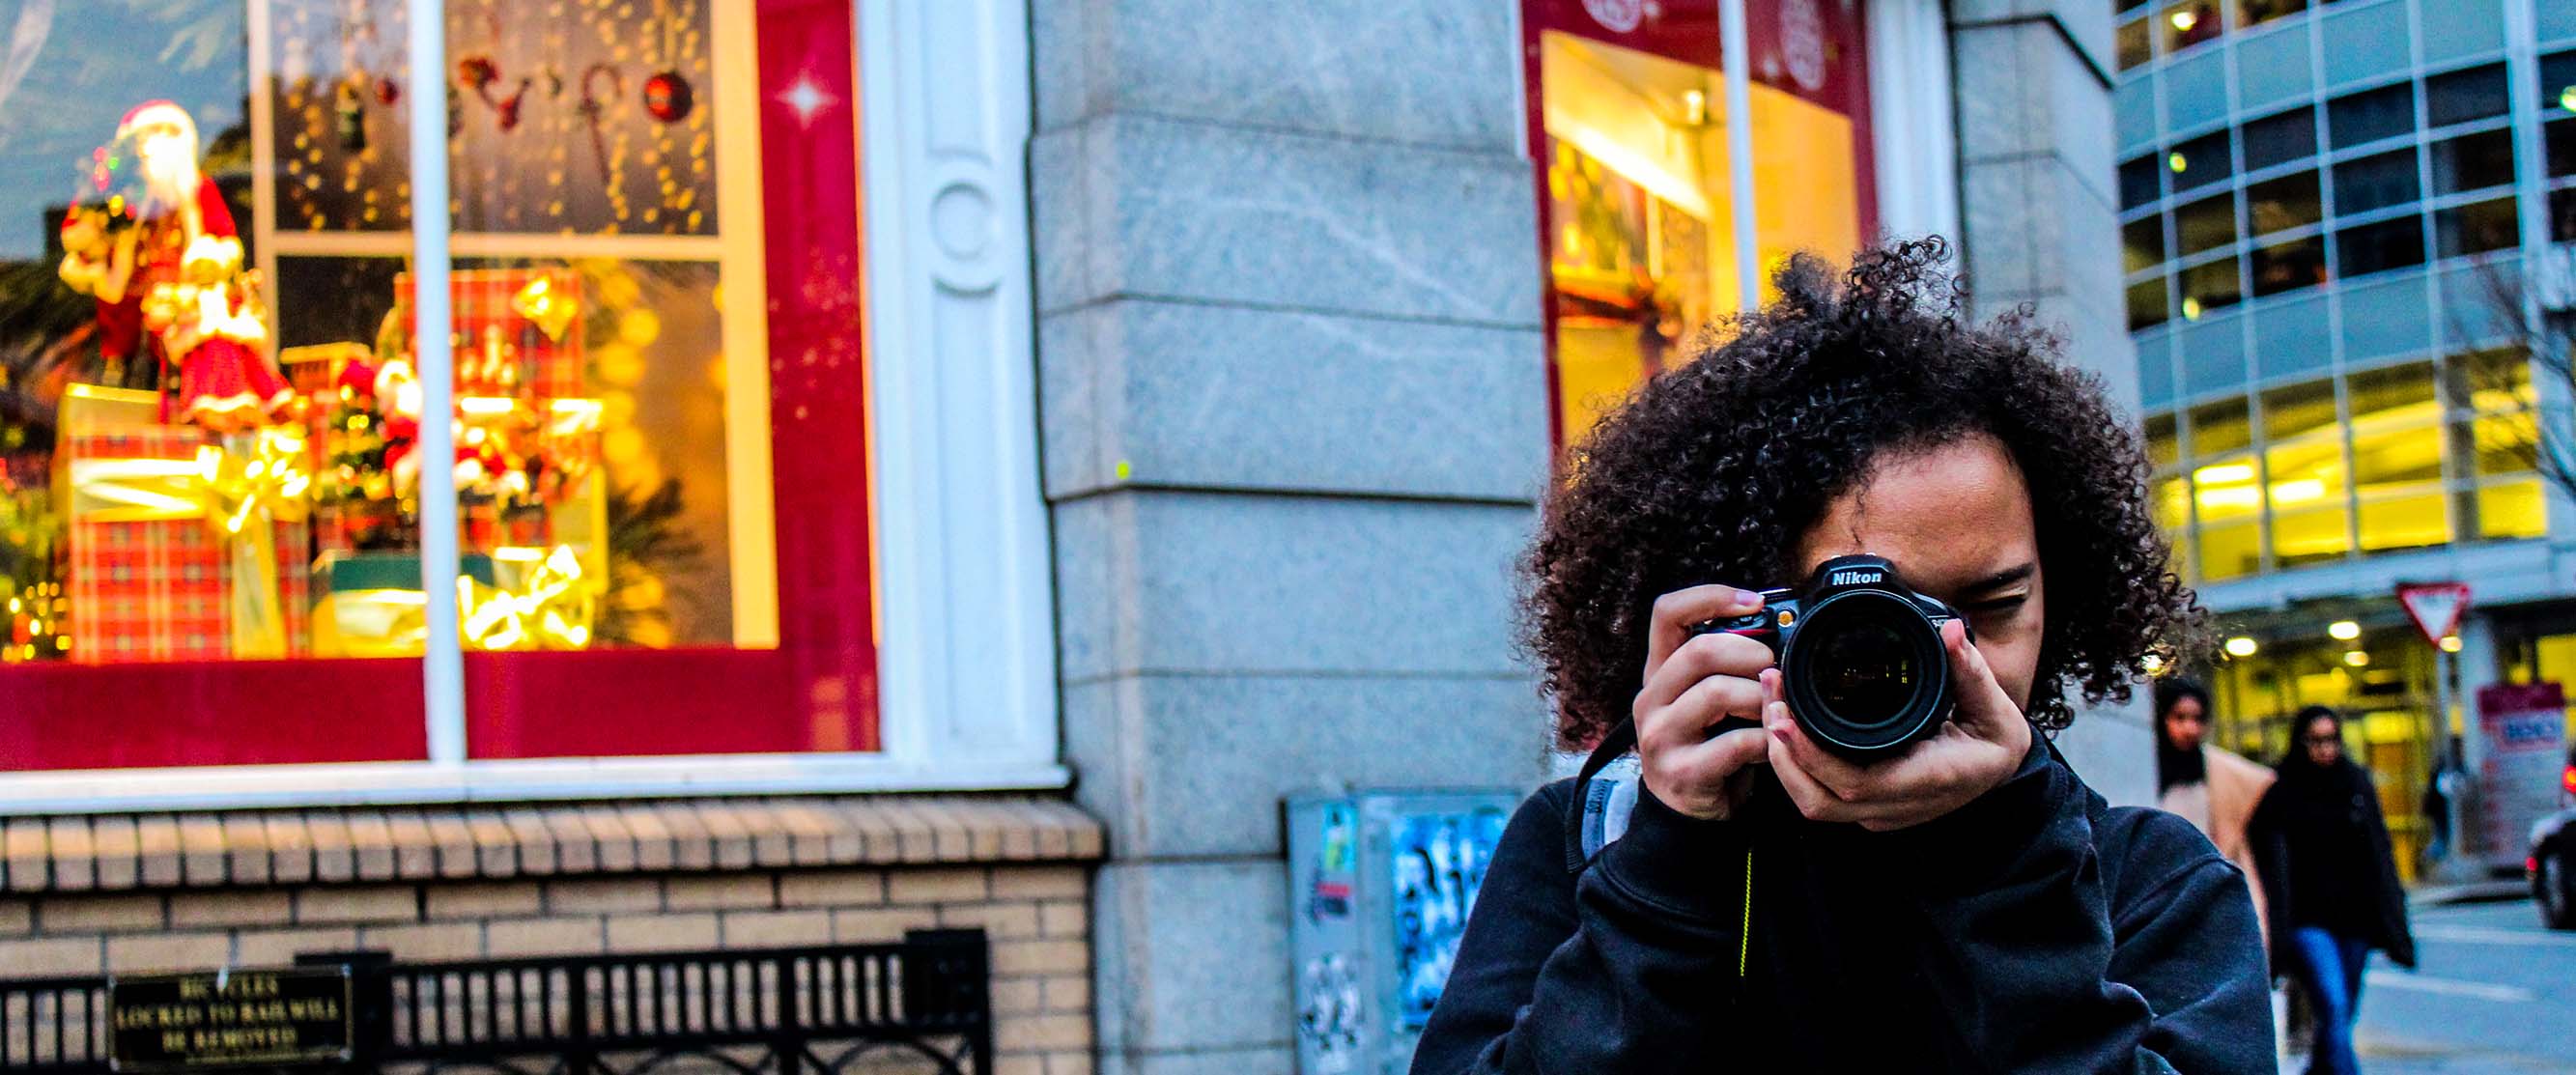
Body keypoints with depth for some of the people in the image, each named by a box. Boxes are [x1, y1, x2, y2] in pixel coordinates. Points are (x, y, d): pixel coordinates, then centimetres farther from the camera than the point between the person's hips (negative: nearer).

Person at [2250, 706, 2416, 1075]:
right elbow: (2272, 865, -7)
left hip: (2354, 918, 5)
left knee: (2341, 1015, 10)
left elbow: (2379, 854, 12)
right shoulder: (2280, 794, -3)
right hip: (2306, 922, -5)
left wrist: (2394, 928, 7)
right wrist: (2276, 936, -15)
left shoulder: (2357, 784, 10)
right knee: (2334, 1010, -18)